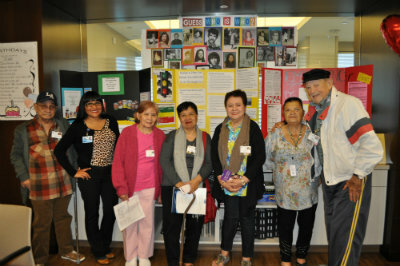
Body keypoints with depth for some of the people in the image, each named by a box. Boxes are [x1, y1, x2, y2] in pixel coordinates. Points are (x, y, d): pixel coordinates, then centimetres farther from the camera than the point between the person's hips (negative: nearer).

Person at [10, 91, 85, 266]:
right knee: (42, 223, 6)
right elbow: (16, 155, 5)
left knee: (63, 218, 17)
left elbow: (72, 147, 16)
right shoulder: (23, 130, 1)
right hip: (39, 186, -2)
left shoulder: (63, 125, 7)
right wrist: (23, 177, -3)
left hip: (64, 184, 3)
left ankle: (66, 251, 34)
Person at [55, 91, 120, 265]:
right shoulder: (78, 126, -4)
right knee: (92, 214, 8)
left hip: (110, 173, 3)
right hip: (89, 175, -3)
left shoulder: (111, 122, 5)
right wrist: (73, 172, -6)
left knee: (111, 211, 10)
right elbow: (59, 150, -3)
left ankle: (105, 247, 32)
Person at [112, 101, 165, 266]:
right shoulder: (127, 133, -5)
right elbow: (118, 161, -6)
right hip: (129, 187, -2)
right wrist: (121, 188, -12)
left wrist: (160, 188, 3)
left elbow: (162, 163, 7)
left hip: (149, 187, 2)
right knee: (129, 223, 9)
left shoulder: (160, 135, 3)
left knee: (147, 223, 11)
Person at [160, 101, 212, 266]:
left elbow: (209, 163, 2)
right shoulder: (172, 136, 6)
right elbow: (164, 161, -4)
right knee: (171, 225, 2)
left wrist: (197, 180, -15)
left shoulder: (205, 138, 9)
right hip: (172, 187, -1)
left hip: (197, 188, 1)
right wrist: (178, 183, -15)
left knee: (195, 226, 7)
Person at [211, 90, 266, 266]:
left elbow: (260, 157, -10)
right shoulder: (220, 130, 5)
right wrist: (222, 179, -8)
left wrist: (243, 180, -15)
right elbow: (214, 157, 4)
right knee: (231, 217, 5)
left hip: (248, 184, -2)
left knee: (247, 219, 9)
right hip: (226, 184, 2)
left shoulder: (253, 128, -6)